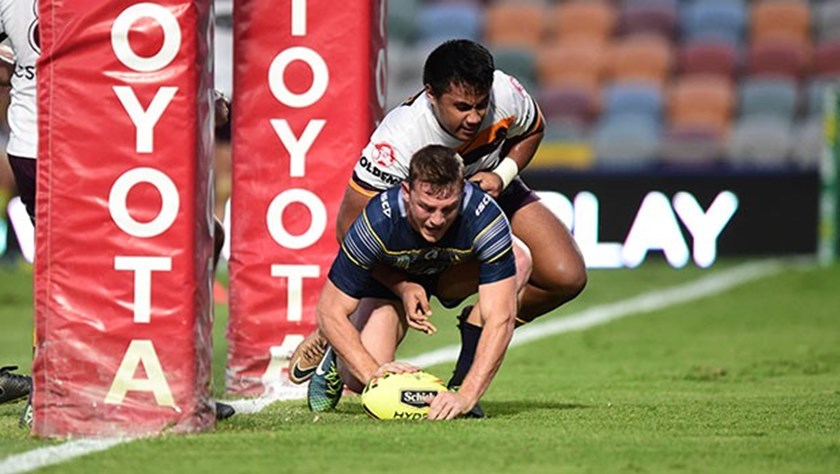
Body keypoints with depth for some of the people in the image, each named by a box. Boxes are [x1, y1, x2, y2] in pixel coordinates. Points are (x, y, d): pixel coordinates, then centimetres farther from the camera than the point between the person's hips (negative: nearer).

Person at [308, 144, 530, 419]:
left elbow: (500, 320, -41)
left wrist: (467, 395, -51)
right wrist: (372, 372, -44)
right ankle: (336, 359, 19)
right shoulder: (378, 222, -38)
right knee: (361, 382, -22)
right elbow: (330, 312, -31)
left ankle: (462, 383, -18)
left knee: (519, 260, -32)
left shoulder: (485, 218, -39)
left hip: (455, 273, 1)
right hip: (389, 277, -1)